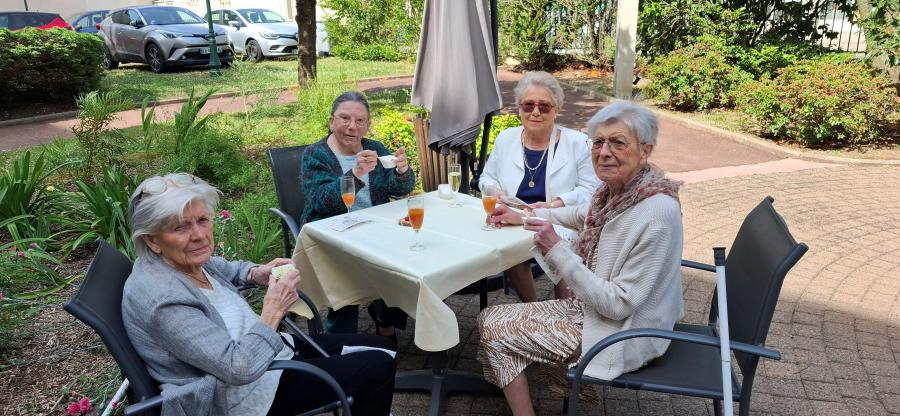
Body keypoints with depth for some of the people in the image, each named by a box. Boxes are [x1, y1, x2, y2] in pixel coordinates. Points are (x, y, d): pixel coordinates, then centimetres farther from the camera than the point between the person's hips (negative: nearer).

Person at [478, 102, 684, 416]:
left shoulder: (657, 213, -30)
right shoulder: (613, 191, -5)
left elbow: (617, 304, -27)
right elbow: (584, 215, 21)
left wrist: (556, 250, -29)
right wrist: (524, 216, 17)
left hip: (620, 333, -8)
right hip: (589, 305, 8)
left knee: (495, 331, -5)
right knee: (490, 319, 12)